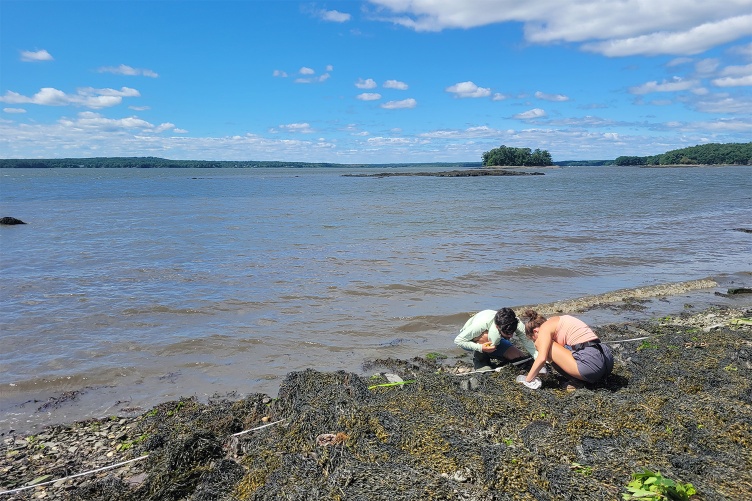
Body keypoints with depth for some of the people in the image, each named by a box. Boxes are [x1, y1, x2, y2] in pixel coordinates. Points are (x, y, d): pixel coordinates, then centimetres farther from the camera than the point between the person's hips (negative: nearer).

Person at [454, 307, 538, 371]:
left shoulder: (517, 324, -30)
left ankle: (487, 356, 8)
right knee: (485, 336, -40)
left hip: (494, 341, 5)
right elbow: (458, 340, -32)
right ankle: (479, 359, -10)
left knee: (520, 358, -13)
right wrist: (480, 348, -43)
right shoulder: (482, 323, -41)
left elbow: (531, 346, -30)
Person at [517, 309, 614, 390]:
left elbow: (542, 358, -10)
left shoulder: (546, 326, 0)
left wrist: (527, 380, 1)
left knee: (541, 344, 0)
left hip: (591, 362, -9)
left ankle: (576, 381, 0)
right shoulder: (557, 321, 25)